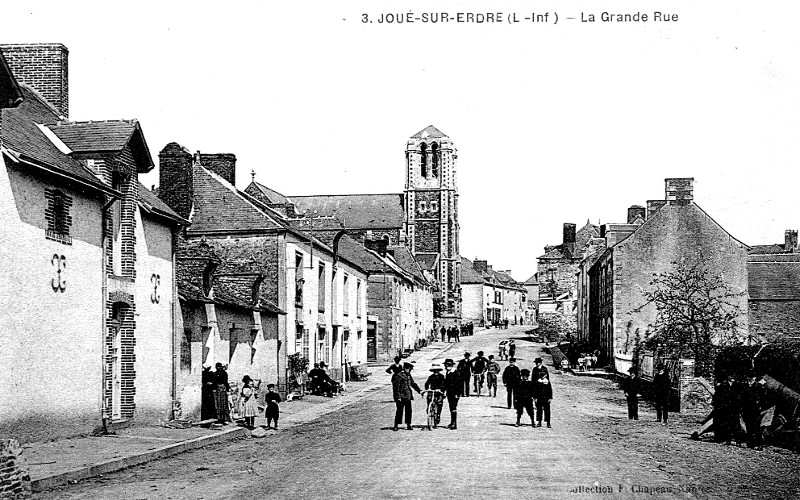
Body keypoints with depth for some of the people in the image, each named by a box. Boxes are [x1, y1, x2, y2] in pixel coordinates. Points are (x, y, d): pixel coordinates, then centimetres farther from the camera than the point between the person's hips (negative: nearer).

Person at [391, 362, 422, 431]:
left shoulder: (409, 376, 13)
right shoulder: (399, 376, -11)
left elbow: (413, 384, 23)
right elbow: (396, 387, -13)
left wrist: (419, 391, 12)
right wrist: (398, 397, -16)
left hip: (408, 396, 7)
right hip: (401, 397, -7)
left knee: (408, 411, 5)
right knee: (400, 411, -6)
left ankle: (408, 425, 13)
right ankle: (396, 425, 1)